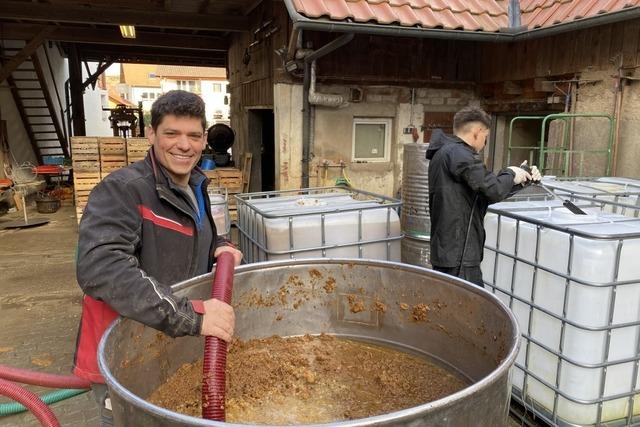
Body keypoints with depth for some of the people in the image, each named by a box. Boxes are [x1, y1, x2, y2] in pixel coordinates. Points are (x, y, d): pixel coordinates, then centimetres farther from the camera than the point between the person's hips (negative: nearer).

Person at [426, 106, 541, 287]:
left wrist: (521, 179, 17)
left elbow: (484, 195, 19)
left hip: (446, 251, 11)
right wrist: (511, 174, -1)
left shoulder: (444, 152, 18)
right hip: (459, 256, -11)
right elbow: (494, 190, -21)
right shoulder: (458, 154, -15)